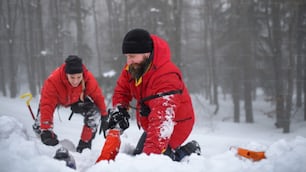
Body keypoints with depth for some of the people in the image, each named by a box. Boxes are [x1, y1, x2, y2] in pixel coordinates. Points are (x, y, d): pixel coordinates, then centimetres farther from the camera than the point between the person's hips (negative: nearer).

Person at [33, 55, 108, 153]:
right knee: (39, 127, -16)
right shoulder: (53, 80, -42)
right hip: (56, 98, -1)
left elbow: (98, 96, -20)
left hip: (77, 99, 1)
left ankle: (84, 144, -5)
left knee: (94, 113, -24)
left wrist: (104, 116, -11)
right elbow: (47, 105, -41)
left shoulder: (88, 78, -36)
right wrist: (46, 130, -45)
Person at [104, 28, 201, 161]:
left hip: (174, 125, -9)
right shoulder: (133, 67, -9)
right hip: (152, 124, 9)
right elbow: (122, 90, 8)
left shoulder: (166, 77, -35)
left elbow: (162, 120, -43)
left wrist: (151, 153, -51)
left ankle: (187, 153, 0)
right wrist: (119, 110, -15)